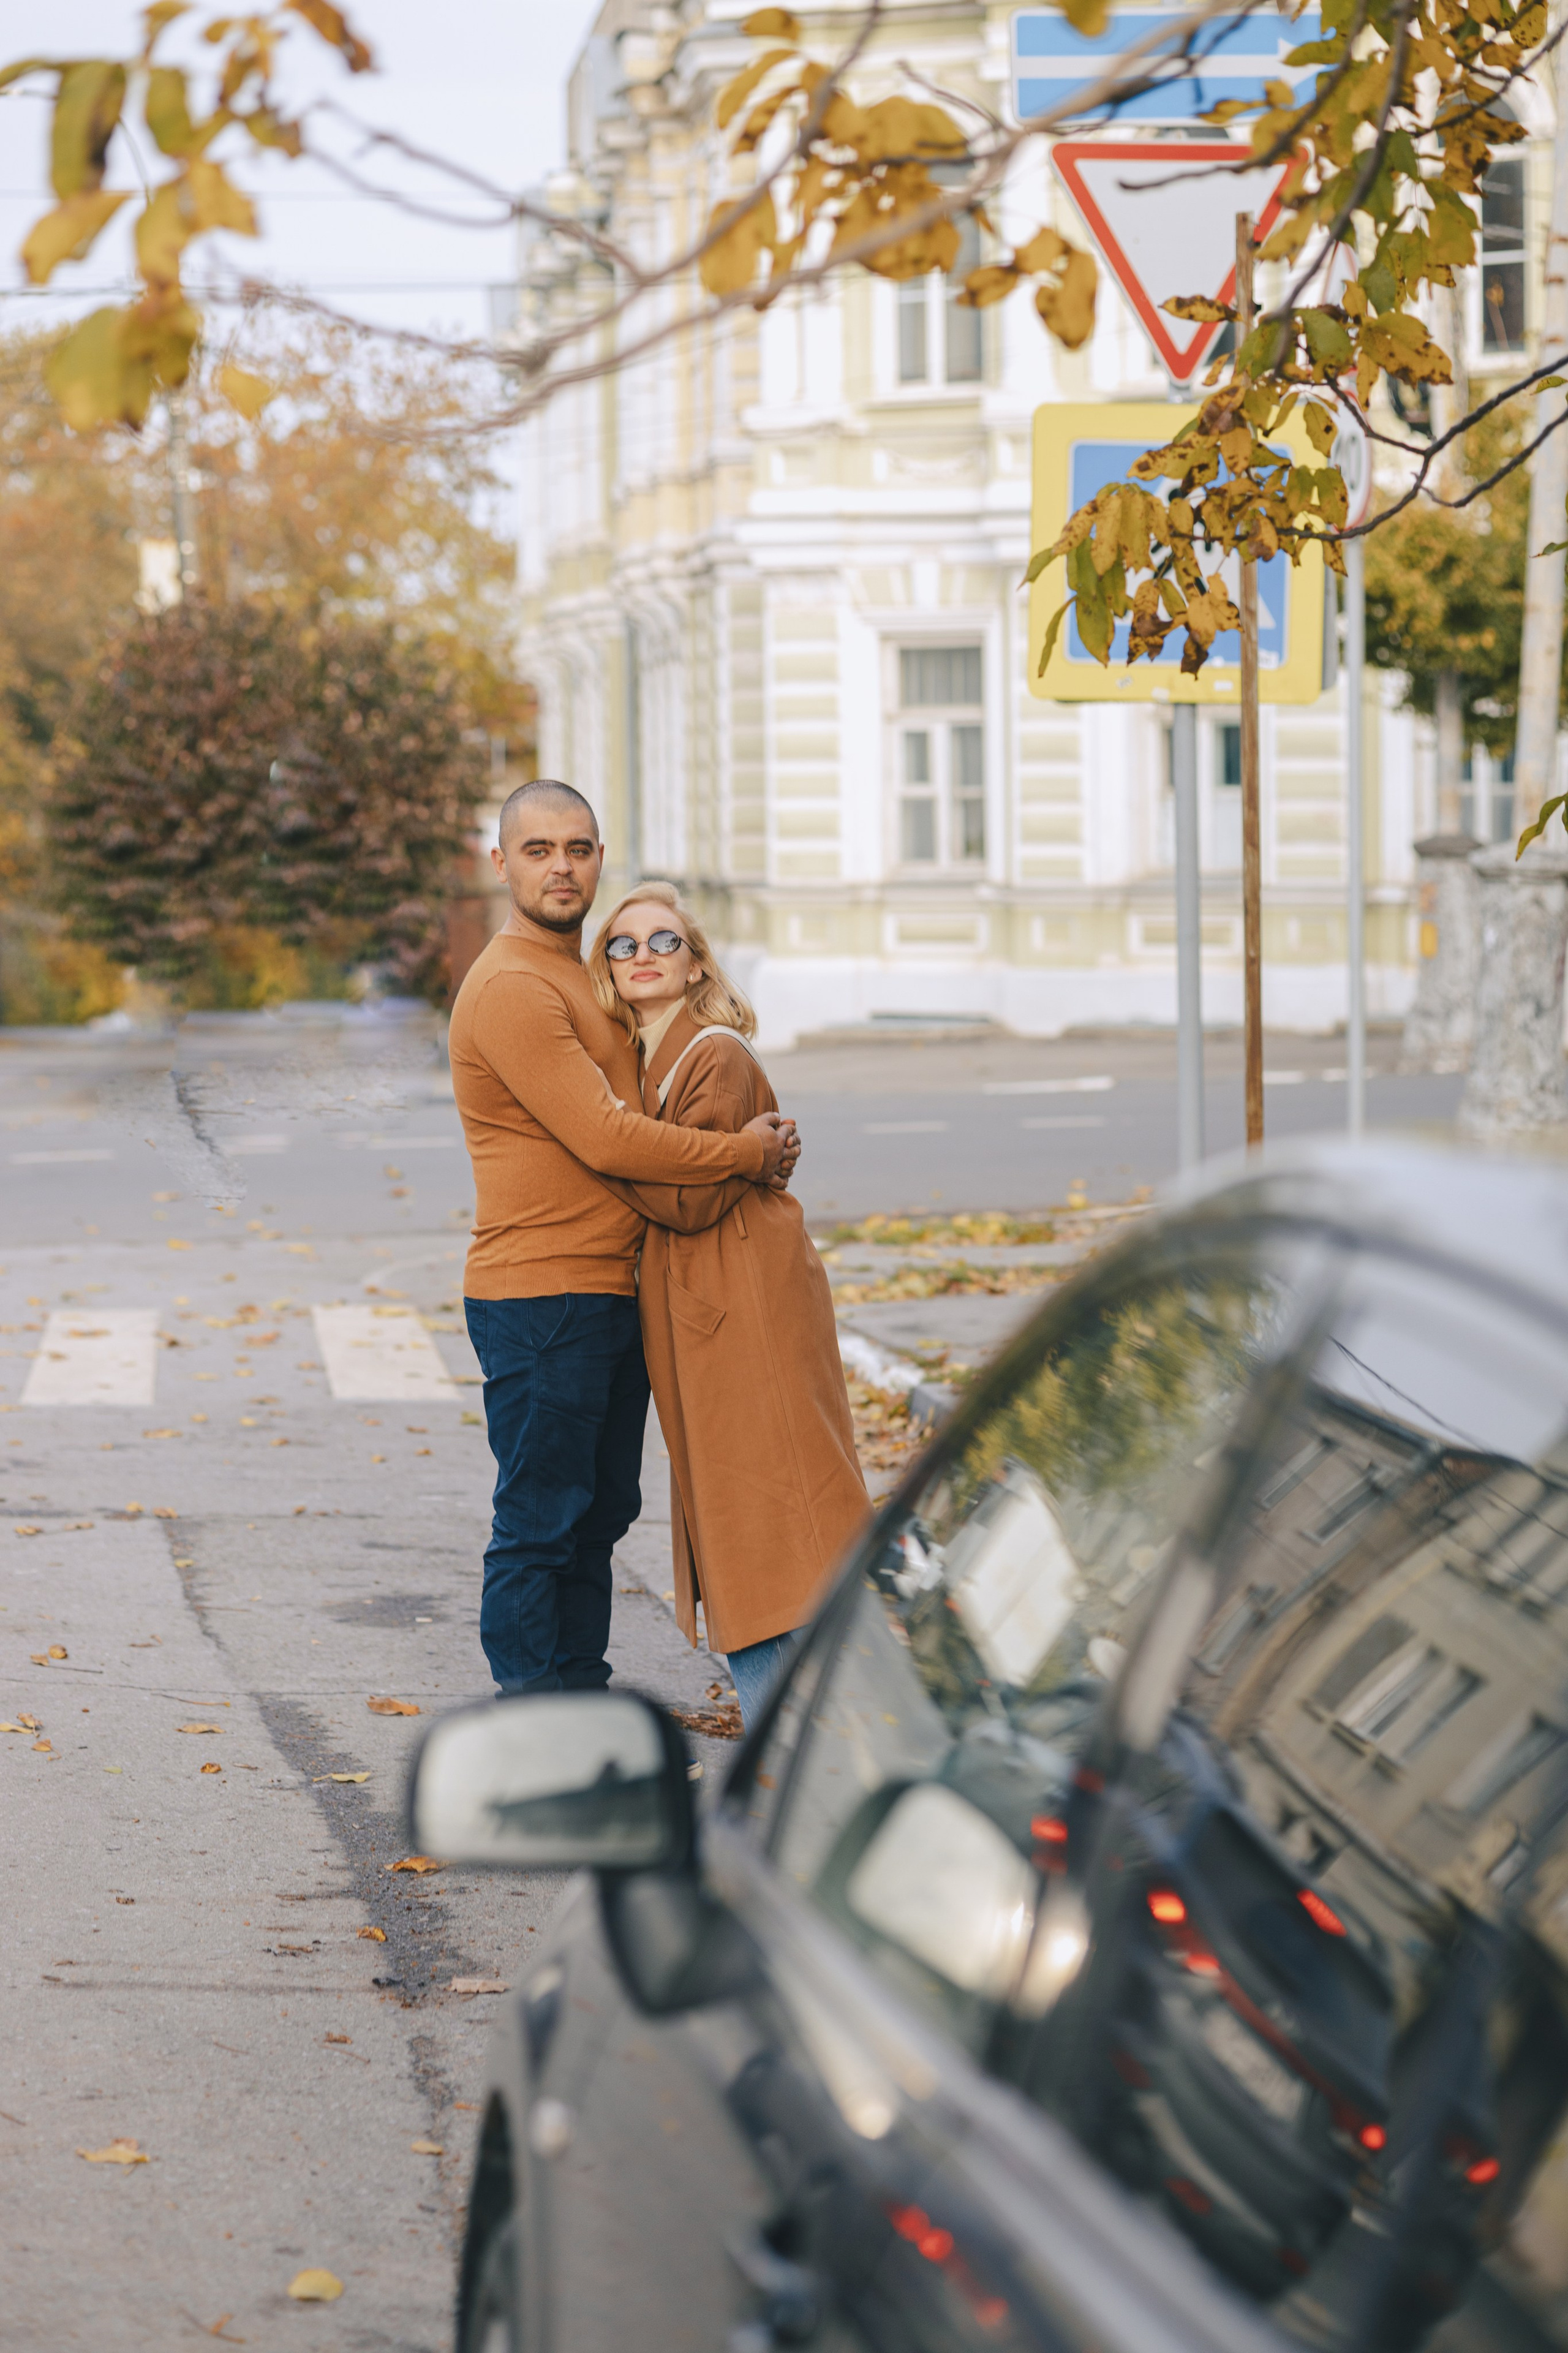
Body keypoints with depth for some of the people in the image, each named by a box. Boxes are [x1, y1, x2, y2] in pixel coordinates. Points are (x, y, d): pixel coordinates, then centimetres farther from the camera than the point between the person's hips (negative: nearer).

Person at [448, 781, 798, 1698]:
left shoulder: (585, 976, 19)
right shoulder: (511, 988, -14)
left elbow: (633, 1115, 28)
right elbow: (604, 1139, -20)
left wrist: (757, 1138, 8)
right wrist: (747, 1154, -11)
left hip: (614, 1292, 10)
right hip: (540, 1299, -10)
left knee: (600, 1514, 14)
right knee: (540, 1522, -5)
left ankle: (582, 1693, 22)